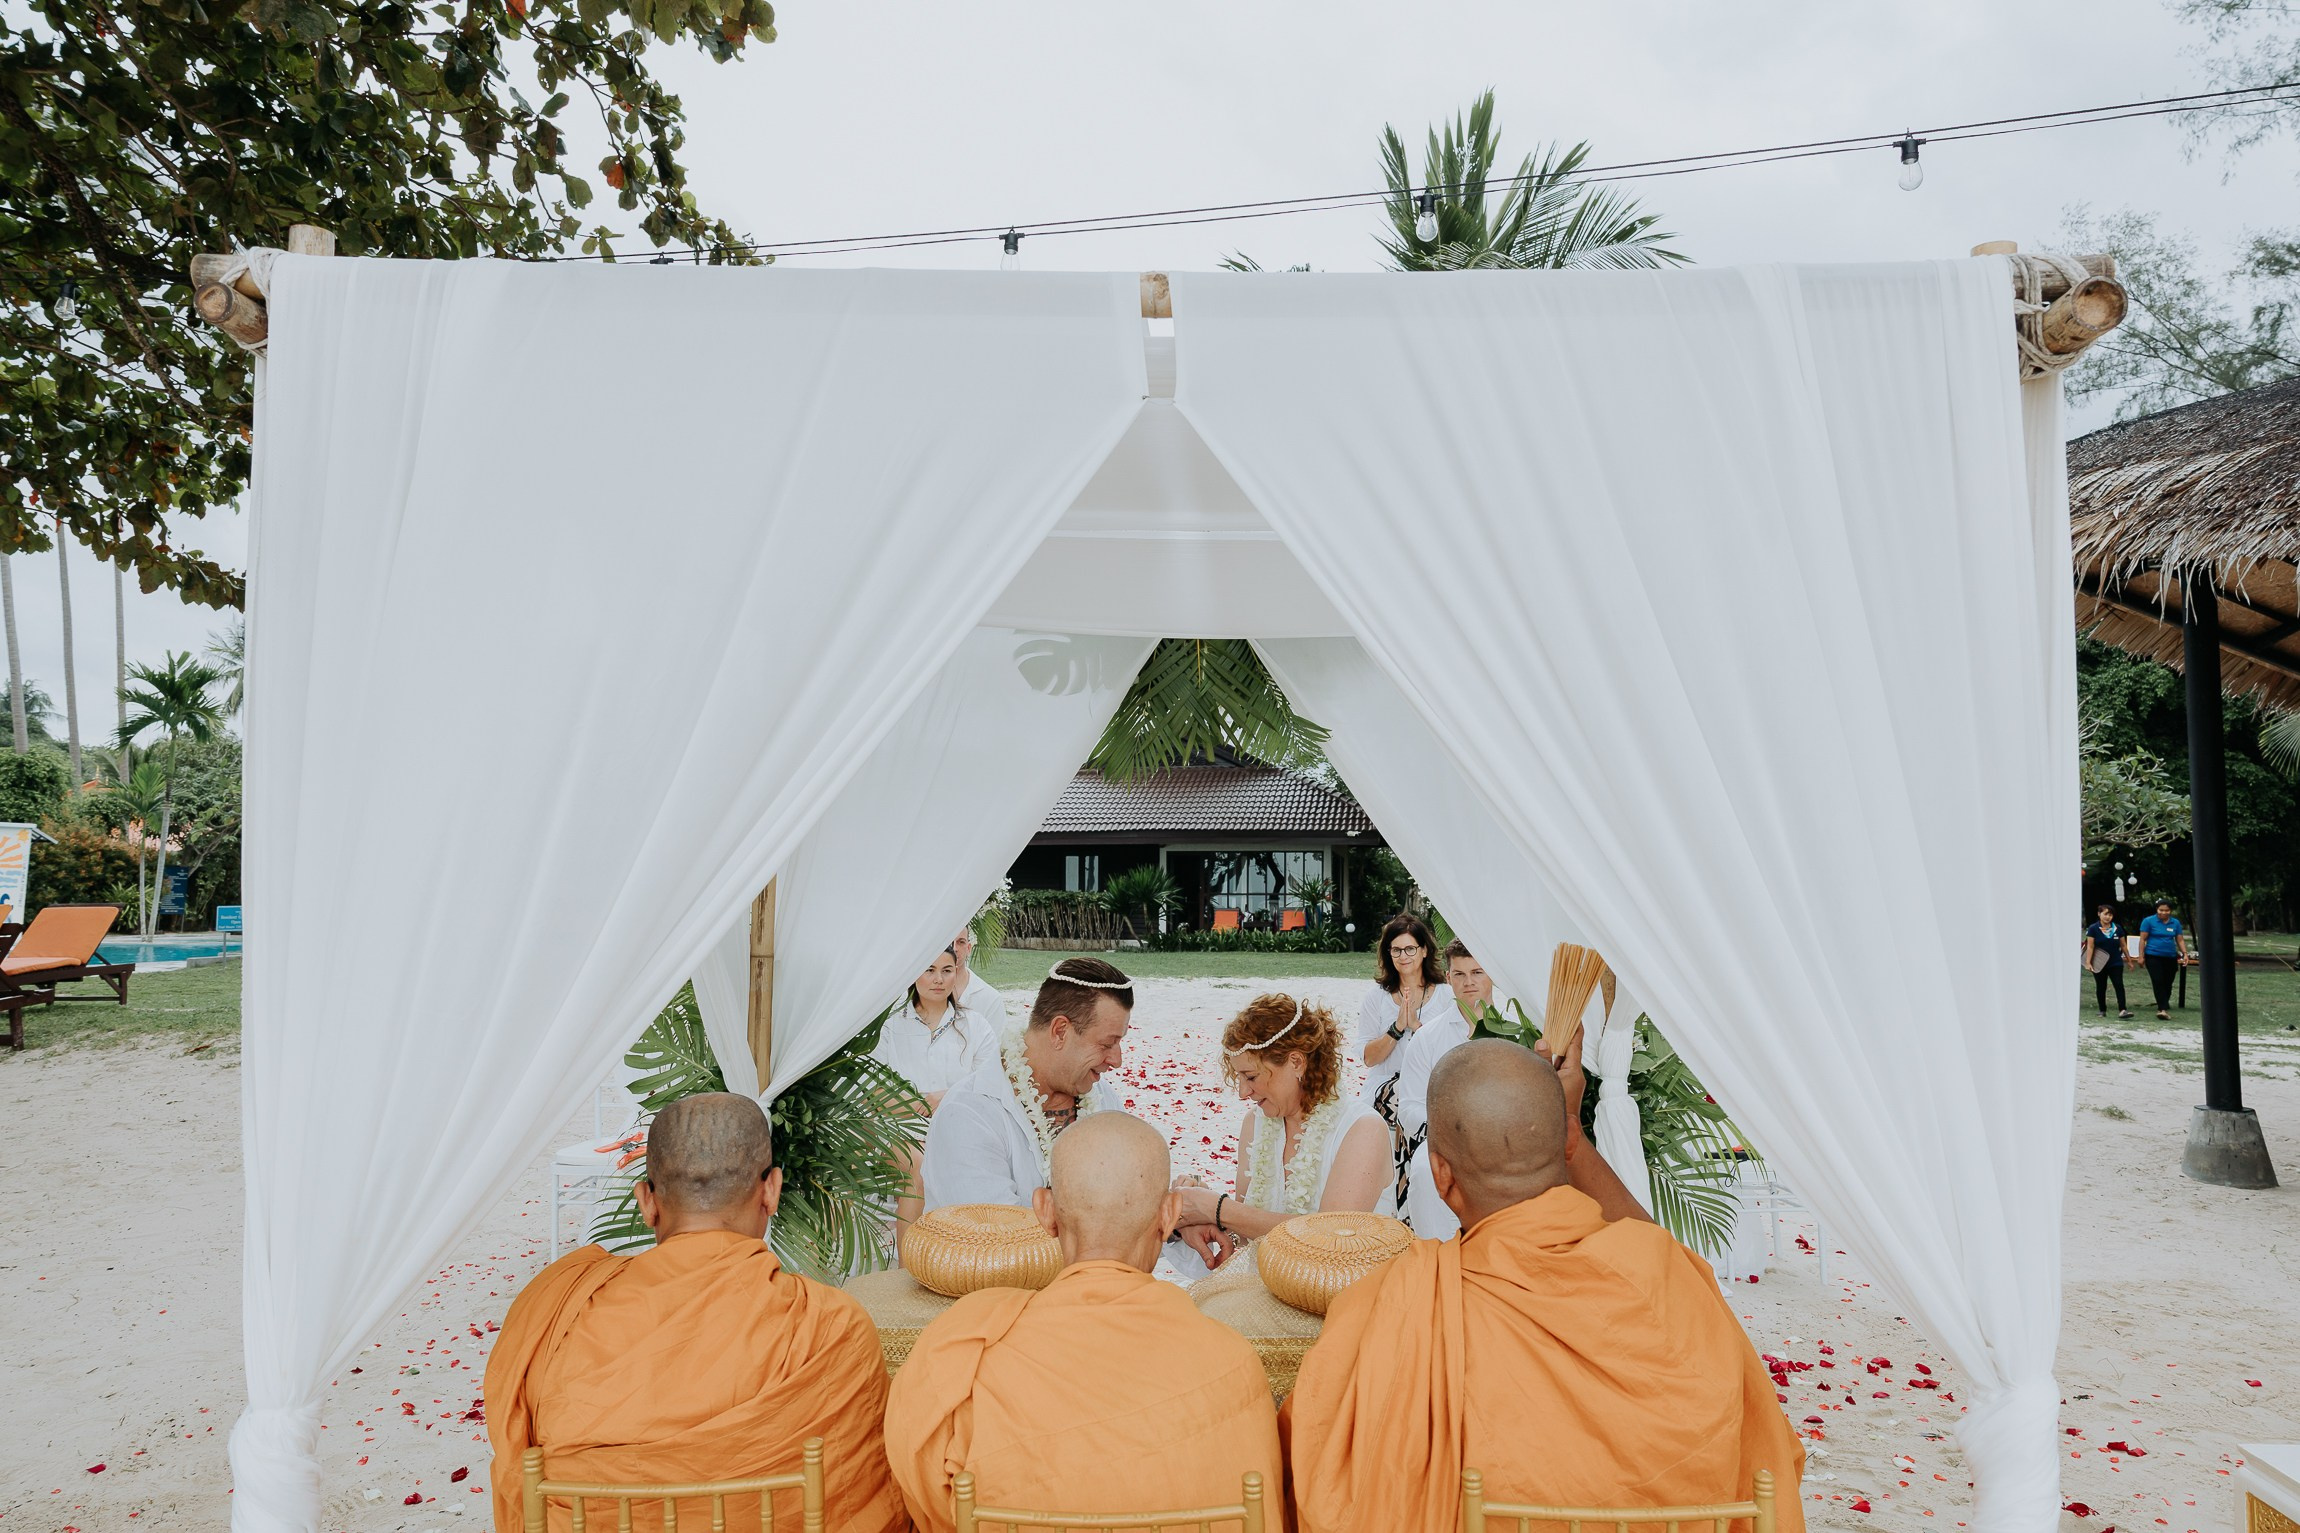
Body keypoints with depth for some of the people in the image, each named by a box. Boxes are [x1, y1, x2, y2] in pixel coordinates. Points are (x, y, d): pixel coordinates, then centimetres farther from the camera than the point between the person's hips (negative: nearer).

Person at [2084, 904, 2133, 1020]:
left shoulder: (2117, 928, 5)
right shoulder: (2093, 929, -3)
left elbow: (2123, 946, 11)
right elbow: (2090, 946, -6)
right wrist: (2088, 962, -12)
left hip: (2116, 963, 1)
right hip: (2099, 964, -1)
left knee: (2119, 985, -12)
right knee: (2101, 987, 9)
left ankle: (2122, 1009, -19)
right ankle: (2102, 1011, 18)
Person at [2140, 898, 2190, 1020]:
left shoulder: (2175, 923, 8)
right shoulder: (2148, 921, -2)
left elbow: (2180, 940, 12)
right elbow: (2143, 939, -1)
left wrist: (2185, 954, -2)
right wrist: (2141, 956, -5)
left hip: (2170, 958, 4)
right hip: (2153, 956, -4)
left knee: (2167, 984, 6)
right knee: (2158, 982, -12)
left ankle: (2162, 1008, 17)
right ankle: (2163, 1009, -15)